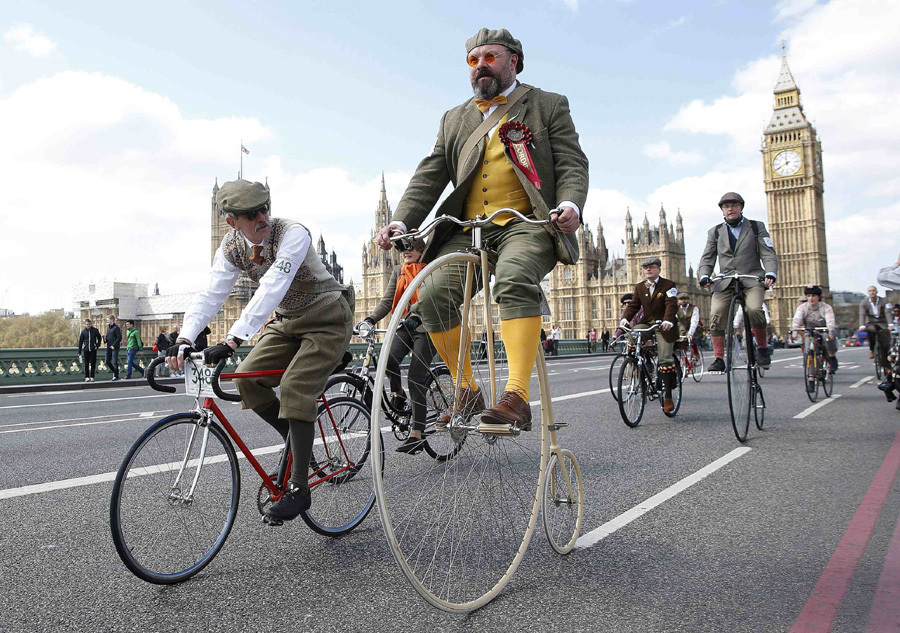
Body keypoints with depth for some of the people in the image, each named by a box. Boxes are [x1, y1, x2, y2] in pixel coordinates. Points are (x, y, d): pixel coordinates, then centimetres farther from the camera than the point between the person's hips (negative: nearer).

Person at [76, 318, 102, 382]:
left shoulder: (95, 330, 1)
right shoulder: (83, 331, 2)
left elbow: (99, 338, 13)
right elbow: (80, 342, 6)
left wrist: (97, 345, -1)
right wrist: (79, 352, 5)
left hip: (93, 350, 0)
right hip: (86, 350, 0)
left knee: (93, 364, 2)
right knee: (86, 364, 4)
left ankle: (92, 377, 8)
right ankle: (87, 377, 10)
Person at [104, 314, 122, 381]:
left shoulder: (116, 328, -10)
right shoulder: (108, 328, 14)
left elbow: (119, 338, -15)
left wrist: (114, 345, -19)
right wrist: (105, 338, -1)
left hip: (115, 347, -8)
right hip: (108, 347, 8)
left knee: (114, 362, -5)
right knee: (107, 362, 8)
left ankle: (116, 376, 3)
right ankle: (115, 371, 26)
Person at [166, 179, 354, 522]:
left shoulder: (293, 233, -26)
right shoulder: (232, 246, -5)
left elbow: (271, 289, -38)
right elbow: (211, 295, -14)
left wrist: (233, 339, -47)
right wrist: (184, 340, -31)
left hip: (327, 319, -7)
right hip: (288, 320, 7)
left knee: (294, 387, -21)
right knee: (247, 379, -8)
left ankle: (299, 489, -11)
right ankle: (301, 445, 11)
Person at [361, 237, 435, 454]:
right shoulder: (398, 271, 16)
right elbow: (388, 300, 8)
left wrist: (416, 315, -33)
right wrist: (370, 319, -8)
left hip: (425, 327, -4)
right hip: (405, 325, 4)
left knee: (415, 379, -11)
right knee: (388, 358, -26)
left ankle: (416, 435, -5)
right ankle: (397, 393, 7)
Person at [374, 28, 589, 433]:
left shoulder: (549, 106, 14)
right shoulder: (454, 120, 23)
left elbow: (573, 163, 3)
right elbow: (429, 176, 14)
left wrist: (570, 205, -19)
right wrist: (401, 222, -3)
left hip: (527, 223, -3)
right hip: (469, 229, 4)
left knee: (514, 281, -35)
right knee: (433, 294, -20)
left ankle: (517, 398, -39)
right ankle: (467, 392, -4)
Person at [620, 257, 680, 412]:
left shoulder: (668, 285, -3)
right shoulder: (639, 287, 11)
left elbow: (671, 305, -16)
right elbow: (633, 305, 2)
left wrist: (668, 321, -35)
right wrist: (625, 318, -18)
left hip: (664, 327, -4)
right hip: (646, 323, 4)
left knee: (665, 358, -9)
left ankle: (668, 395, -2)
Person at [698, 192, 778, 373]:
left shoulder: (757, 227, 12)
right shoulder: (715, 232, 15)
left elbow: (768, 253, 4)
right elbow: (707, 258, 9)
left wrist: (770, 273, -15)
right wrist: (704, 276, -11)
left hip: (752, 277, -2)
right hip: (725, 280, 2)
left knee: (754, 309, -29)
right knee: (716, 315, -20)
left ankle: (762, 348, -5)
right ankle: (719, 359, -12)